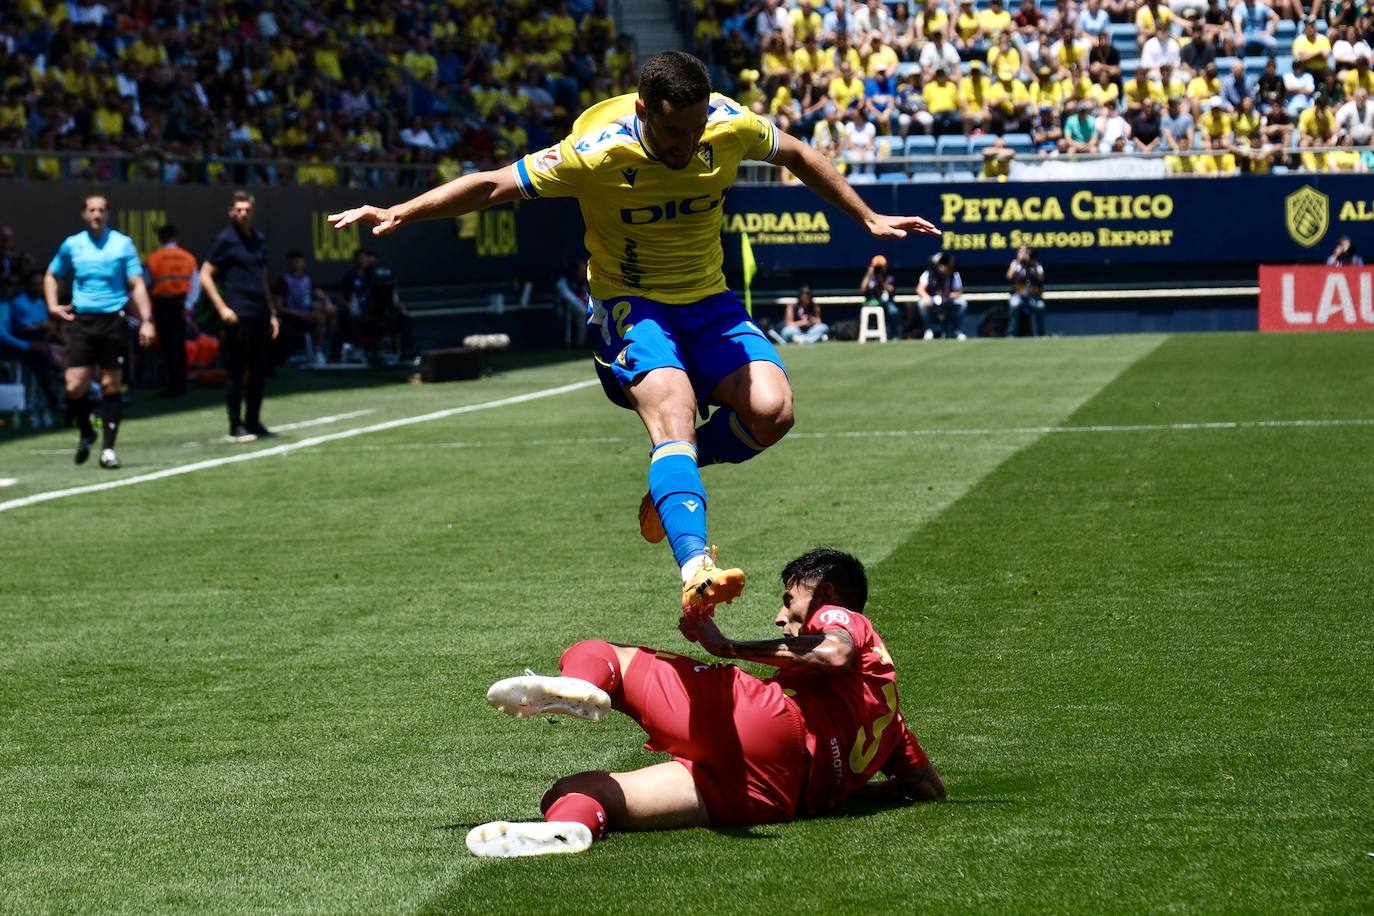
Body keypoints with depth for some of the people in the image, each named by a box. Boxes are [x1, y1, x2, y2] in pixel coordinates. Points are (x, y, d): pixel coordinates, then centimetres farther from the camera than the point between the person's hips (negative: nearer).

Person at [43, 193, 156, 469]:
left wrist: (146, 320, -11)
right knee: (75, 386, -7)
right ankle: (86, 433, 20)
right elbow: (52, 276, 24)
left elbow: (137, 284, -1)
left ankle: (108, 448, 7)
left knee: (111, 386, 0)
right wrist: (53, 305, 8)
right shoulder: (71, 245, 8)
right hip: (81, 322, 1)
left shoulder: (122, 243, 2)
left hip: (113, 320, -1)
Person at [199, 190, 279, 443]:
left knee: (260, 371, 7)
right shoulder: (225, 239, -4)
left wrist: (272, 312, 18)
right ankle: (236, 427, 4)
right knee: (237, 371, -2)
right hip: (238, 315, -6)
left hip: (260, 315, 6)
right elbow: (205, 276, -5)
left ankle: (253, 422, 17)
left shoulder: (259, 240, 15)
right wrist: (222, 308, -13)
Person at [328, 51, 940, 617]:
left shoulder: (732, 126, -13)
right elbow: (493, 185, -16)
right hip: (631, 306, -4)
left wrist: (868, 219, 15)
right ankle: (696, 567, -48)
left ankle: (670, 478, 9)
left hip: (710, 302, 4)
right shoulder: (597, 152, -23)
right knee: (674, 416, -31)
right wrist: (398, 214, -23)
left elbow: (797, 156, 9)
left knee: (770, 412, -20)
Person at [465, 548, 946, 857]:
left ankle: (579, 686, -37)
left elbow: (835, 654, -7)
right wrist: (849, 785, 40)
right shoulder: (886, 713, 40)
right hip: (777, 798, 6)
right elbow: (930, 788, 39)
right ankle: (568, 828, -40)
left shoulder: (841, 617, 19)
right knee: (571, 791, 0)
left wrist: (728, 646, -3)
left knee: (593, 654, 2)